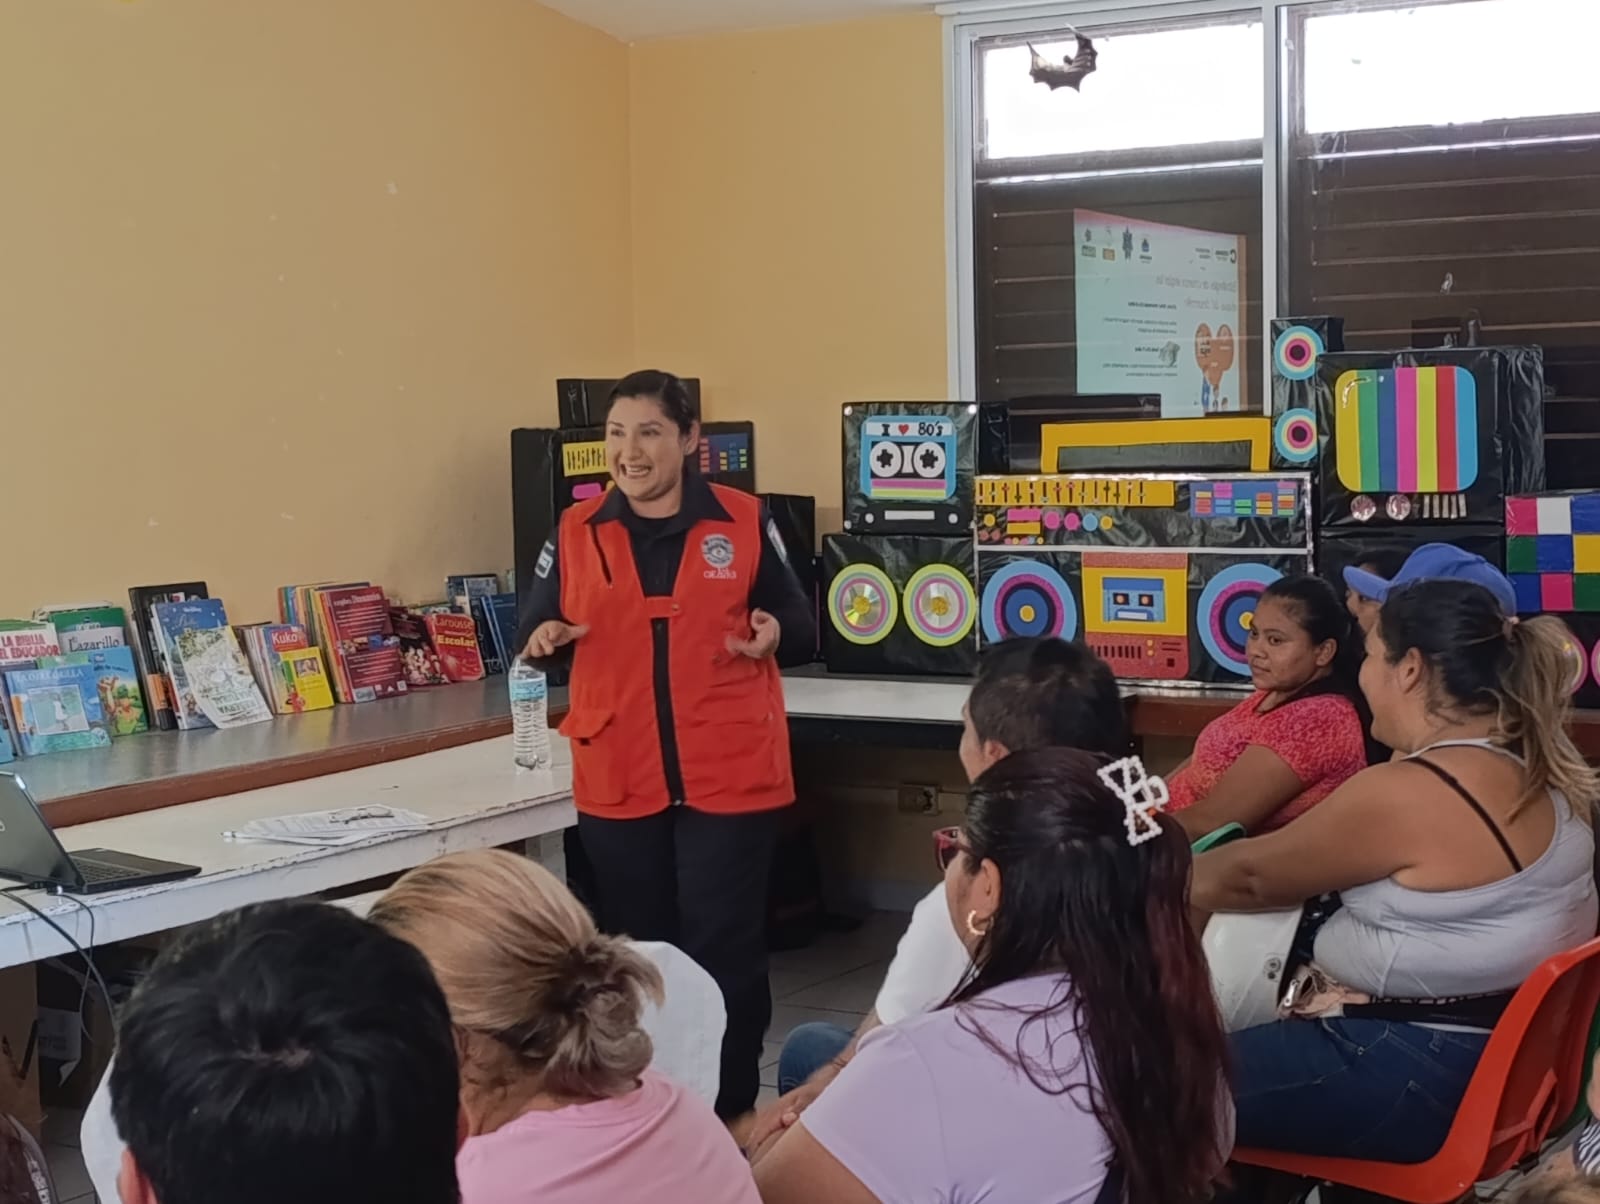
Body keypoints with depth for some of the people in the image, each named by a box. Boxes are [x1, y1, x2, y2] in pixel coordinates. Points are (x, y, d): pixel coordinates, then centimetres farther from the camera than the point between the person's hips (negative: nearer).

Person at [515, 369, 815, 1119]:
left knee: (724, 948, 2)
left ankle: (729, 1119, 14)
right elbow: (535, 636, 9)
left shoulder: (744, 522, 0)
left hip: (731, 776, -2)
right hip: (618, 781, 2)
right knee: (635, 949, 11)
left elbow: (803, 630, 5)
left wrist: (775, 636, -17)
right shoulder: (576, 531, 4)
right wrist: (546, 639, -13)